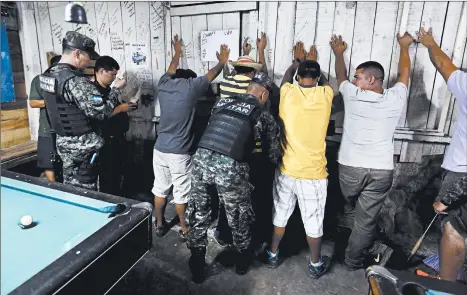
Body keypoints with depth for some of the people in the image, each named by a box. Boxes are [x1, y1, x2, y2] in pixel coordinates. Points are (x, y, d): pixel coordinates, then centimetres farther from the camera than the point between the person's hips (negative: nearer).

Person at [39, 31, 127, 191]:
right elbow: (102, 112, -24)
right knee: (85, 191, 6)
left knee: (69, 186, 20)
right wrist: (117, 88, -11)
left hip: (63, 141, 9)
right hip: (82, 145, -9)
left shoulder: (48, 75, 4)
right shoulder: (75, 81, -24)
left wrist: (89, 85, 10)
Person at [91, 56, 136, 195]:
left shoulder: (106, 88, 13)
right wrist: (120, 108, -20)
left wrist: (125, 106, 7)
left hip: (117, 138, 10)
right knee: (108, 176, 1)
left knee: (117, 173, 19)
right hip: (107, 141, -10)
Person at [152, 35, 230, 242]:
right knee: (181, 194, 8)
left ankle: (159, 225, 33)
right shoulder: (190, 87, -10)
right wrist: (222, 61, 25)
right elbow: (211, 75, 6)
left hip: (160, 149, 5)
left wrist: (177, 52, 43)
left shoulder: (164, 85, 3)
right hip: (179, 153, -5)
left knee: (160, 189, 18)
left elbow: (171, 70, 26)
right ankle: (185, 229, 24)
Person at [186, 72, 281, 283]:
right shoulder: (263, 115, 11)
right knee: (238, 216, 21)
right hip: (230, 167, -3)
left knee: (198, 214, 20)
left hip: (201, 159, 4)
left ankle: (197, 267, 36)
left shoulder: (222, 102, 20)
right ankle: (243, 261, 44)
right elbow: (274, 154, 17)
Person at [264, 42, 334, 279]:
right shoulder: (325, 95, -7)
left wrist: (297, 61, 36)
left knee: (280, 215, 19)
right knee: (313, 222, 15)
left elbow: (286, 77, 20)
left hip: (285, 170, 2)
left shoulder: (287, 93, -6)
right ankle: (316, 264, 35)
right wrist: (314, 63, 33)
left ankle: (273, 255, 37)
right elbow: (325, 81, 19)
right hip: (313, 173, -1)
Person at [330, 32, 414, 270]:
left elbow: (340, 76, 15)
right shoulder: (395, 99, -2)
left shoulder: (352, 95, -6)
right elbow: (405, 73, 18)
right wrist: (404, 46, 35)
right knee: (365, 220, 11)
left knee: (351, 209, 27)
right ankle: (353, 259, 25)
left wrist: (338, 53, 34)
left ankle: (369, 247, 36)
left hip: (350, 168, -1)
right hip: (381, 171, 1)